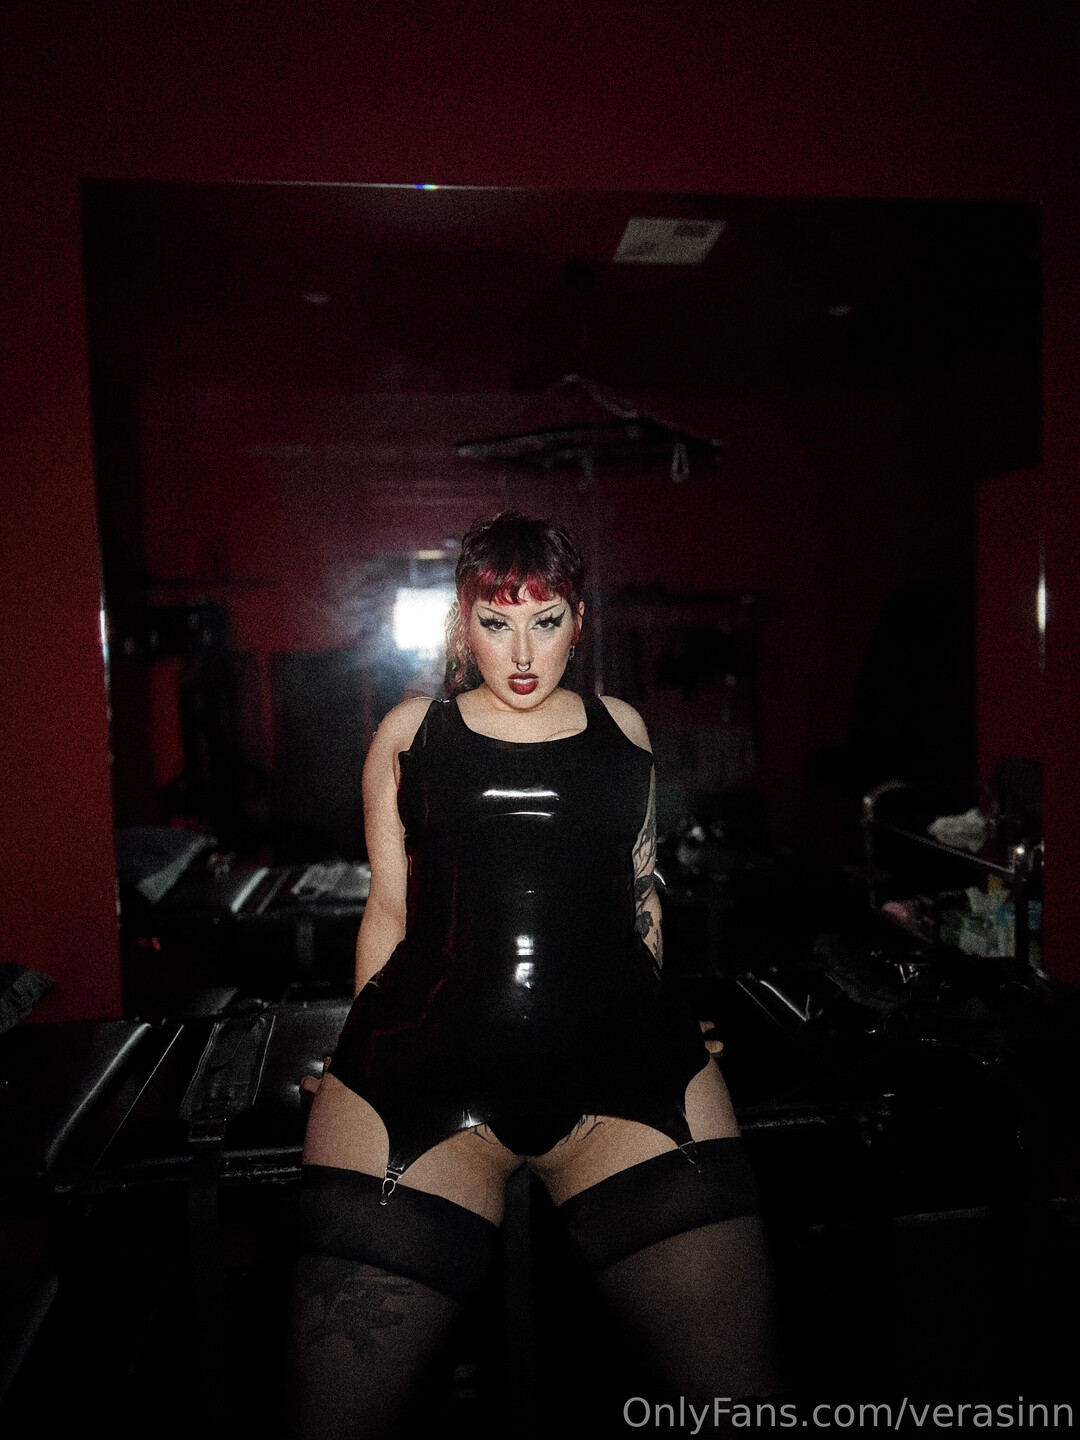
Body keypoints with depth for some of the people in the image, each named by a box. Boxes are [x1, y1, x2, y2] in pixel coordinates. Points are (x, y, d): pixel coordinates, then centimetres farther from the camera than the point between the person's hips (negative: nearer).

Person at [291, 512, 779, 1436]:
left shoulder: (622, 728, 18)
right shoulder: (409, 733, 14)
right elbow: (390, 910, 18)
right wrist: (364, 1049, 17)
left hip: (623, 1065, 1)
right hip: (424, 1068, 0)